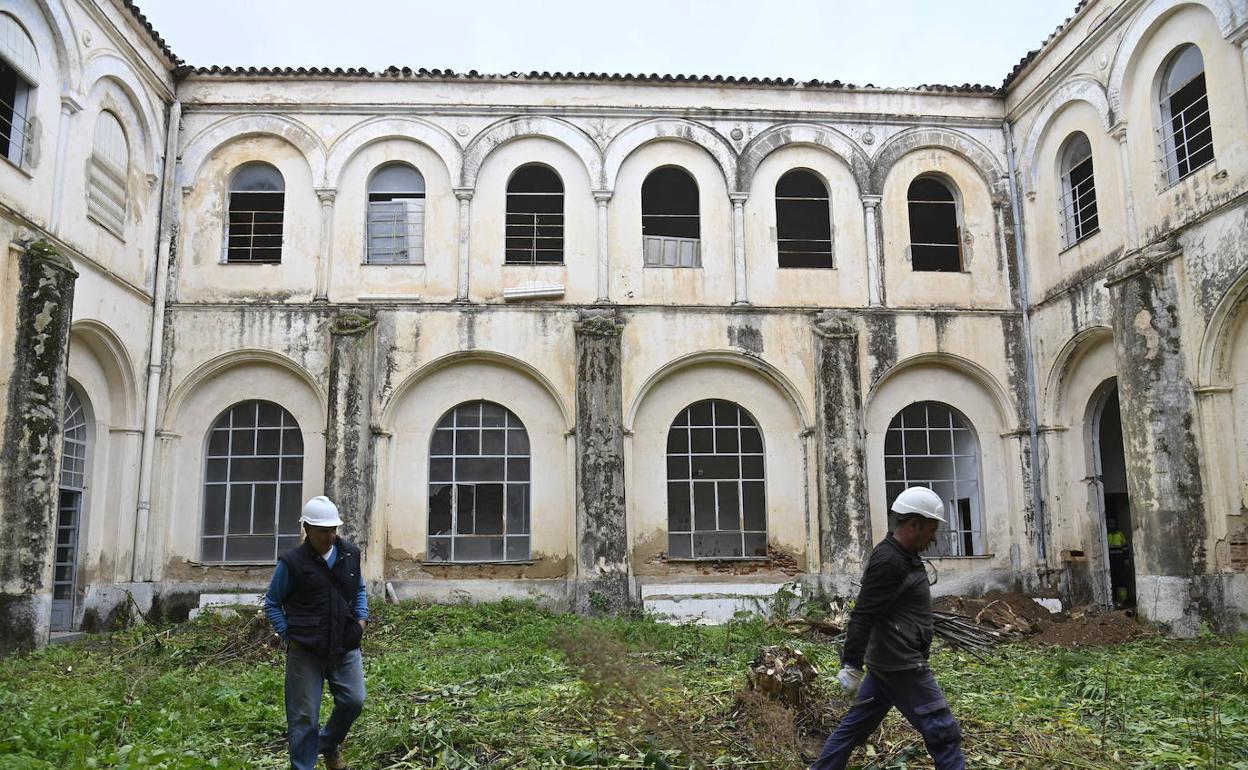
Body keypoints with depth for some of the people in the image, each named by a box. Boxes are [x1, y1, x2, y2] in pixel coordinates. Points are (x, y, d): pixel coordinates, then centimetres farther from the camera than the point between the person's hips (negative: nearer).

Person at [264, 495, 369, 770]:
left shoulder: (350, 554, 4)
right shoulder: (292, 562, -9)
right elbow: (272, 604, 2)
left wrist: (362, 618, 5)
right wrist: (288, 635, -7)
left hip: (346, 647, 4)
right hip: (305, 652, -4)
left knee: (353, 701, 5)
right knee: (304, 716, 3)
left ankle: (329, 743, 33)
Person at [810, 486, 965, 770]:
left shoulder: (901, 555, 12)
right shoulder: (888, 561, -20)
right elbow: (863, 616, -23)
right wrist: (851, 665, -24)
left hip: (888, 662, 10)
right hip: (900, 667, -10)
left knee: (856, 724, 15)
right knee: (943, 732, -2)